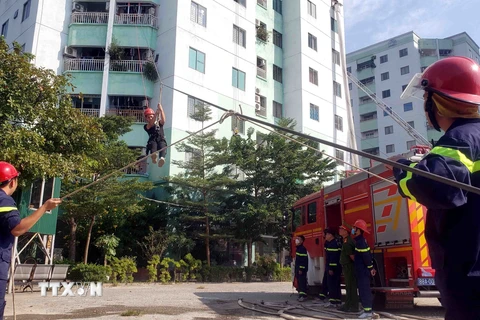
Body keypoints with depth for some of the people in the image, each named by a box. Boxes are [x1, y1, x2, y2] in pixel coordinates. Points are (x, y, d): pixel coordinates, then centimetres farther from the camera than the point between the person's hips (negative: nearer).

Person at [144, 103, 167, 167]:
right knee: (153, 144, -37)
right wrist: (156, 114, -11)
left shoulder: (159, 124, 24)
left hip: (161, 141, 0)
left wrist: (161, 110, -8)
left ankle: (162, 158, -64)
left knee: (162, 145, -36)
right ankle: (153, 155, -63)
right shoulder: (146, 126, 18)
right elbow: (151, 124, -3)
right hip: (152, 141, 0)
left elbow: (163, 120, 2)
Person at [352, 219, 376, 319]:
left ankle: (367, 311, -3)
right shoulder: (361, 240, 13)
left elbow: (366, 256, -22)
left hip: (362, 270, -10)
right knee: (365, 289, 14)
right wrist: (371, 267, 17)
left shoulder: (360, 241, -19)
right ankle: (368, 310, 20)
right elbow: (368, 254, 16)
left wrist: (370, 268, -16)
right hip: (363, 270, 10)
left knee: (364, 289, -6)